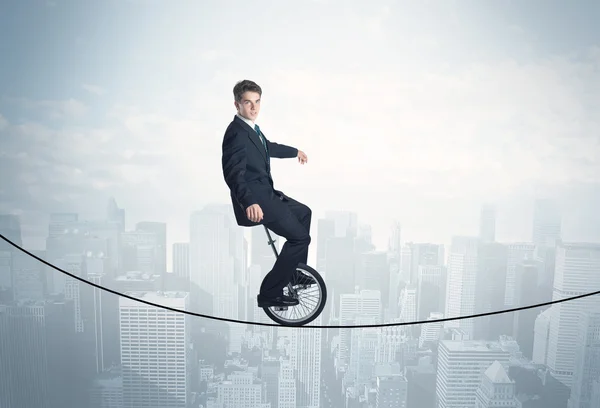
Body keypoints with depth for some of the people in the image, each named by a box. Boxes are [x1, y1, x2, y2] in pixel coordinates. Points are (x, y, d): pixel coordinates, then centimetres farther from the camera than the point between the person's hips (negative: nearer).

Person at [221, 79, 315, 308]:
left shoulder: (252, 128, 10)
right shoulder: (237, 133, -20)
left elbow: (268, 147, 31)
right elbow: (233, 174, -32)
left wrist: (295, 151, 47)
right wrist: (249, 202, -48)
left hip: (265, 193, 10)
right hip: (254, 200, -10)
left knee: (303, 212, 24)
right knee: (300, 237, -10)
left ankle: (295, 271, 33)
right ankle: (270, 293, -1)